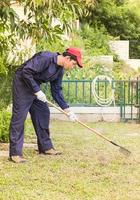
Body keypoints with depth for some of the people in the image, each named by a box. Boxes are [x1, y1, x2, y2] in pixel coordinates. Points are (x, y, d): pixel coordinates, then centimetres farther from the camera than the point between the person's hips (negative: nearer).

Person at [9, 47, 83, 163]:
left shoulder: (60, 70, 4)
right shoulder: (46, 58, -24)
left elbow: (56, 92, 10)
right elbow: (26, 71, -28)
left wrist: (68, 110, 4)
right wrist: (37, 91, -24)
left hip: (35, 87, 9)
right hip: (22, 84, -9)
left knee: (43, 113, 10)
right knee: (19, 117, -11)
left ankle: (45, 147, 21)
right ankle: (15, 153, -11)